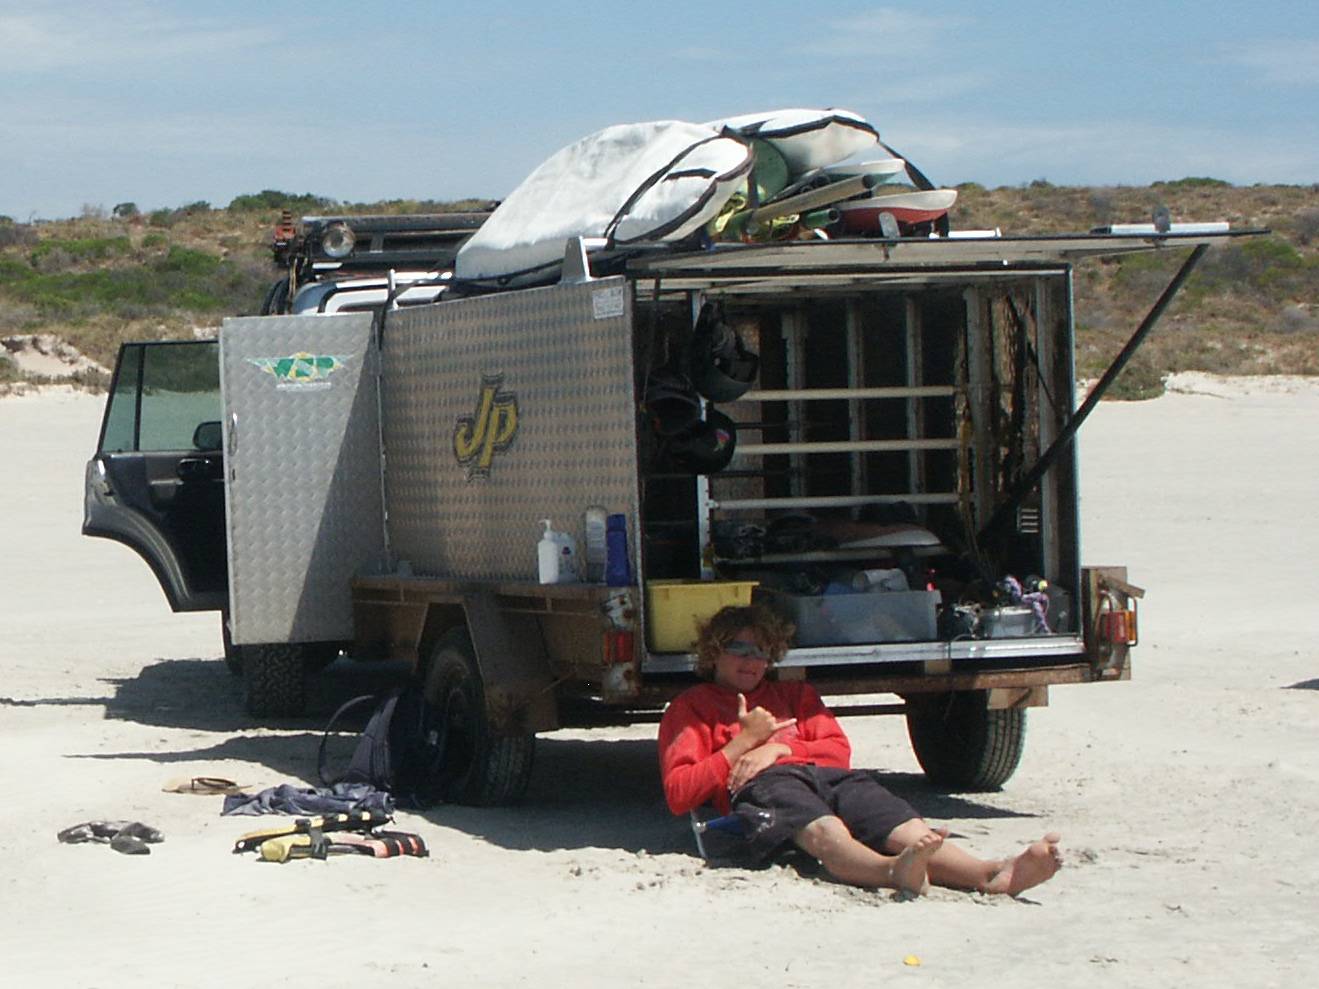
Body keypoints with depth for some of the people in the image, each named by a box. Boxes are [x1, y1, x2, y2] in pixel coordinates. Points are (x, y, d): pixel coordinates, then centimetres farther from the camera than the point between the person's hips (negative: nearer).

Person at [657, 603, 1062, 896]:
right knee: (822, 829, -42)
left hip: (830, 776, 5)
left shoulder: (794, 694, 40)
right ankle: (896, 871, -76)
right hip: (763, 784, -5)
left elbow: (838, 748, 23)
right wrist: (743, 742, 2)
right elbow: (678, 794, 10)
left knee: (903, 825, -29)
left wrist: (777, 747, 4)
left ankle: (994, 874, -58)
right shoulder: (691, 707, 26)